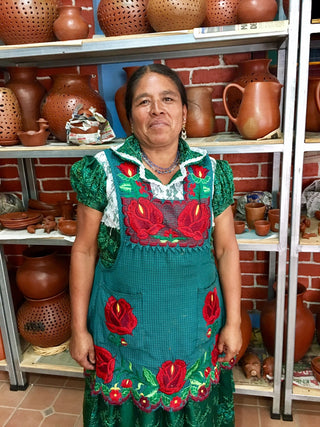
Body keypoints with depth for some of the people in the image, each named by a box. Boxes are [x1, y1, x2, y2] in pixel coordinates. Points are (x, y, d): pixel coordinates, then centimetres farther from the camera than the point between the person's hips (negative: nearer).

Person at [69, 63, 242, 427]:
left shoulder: (211, 172, -4)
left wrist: (233, 322, 2)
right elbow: (84, 250, -5)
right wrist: (79, 328, -2)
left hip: (196, 323, 2)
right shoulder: (103, 170, -9)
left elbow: (226, 249, 1)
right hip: (125, 325, -1)